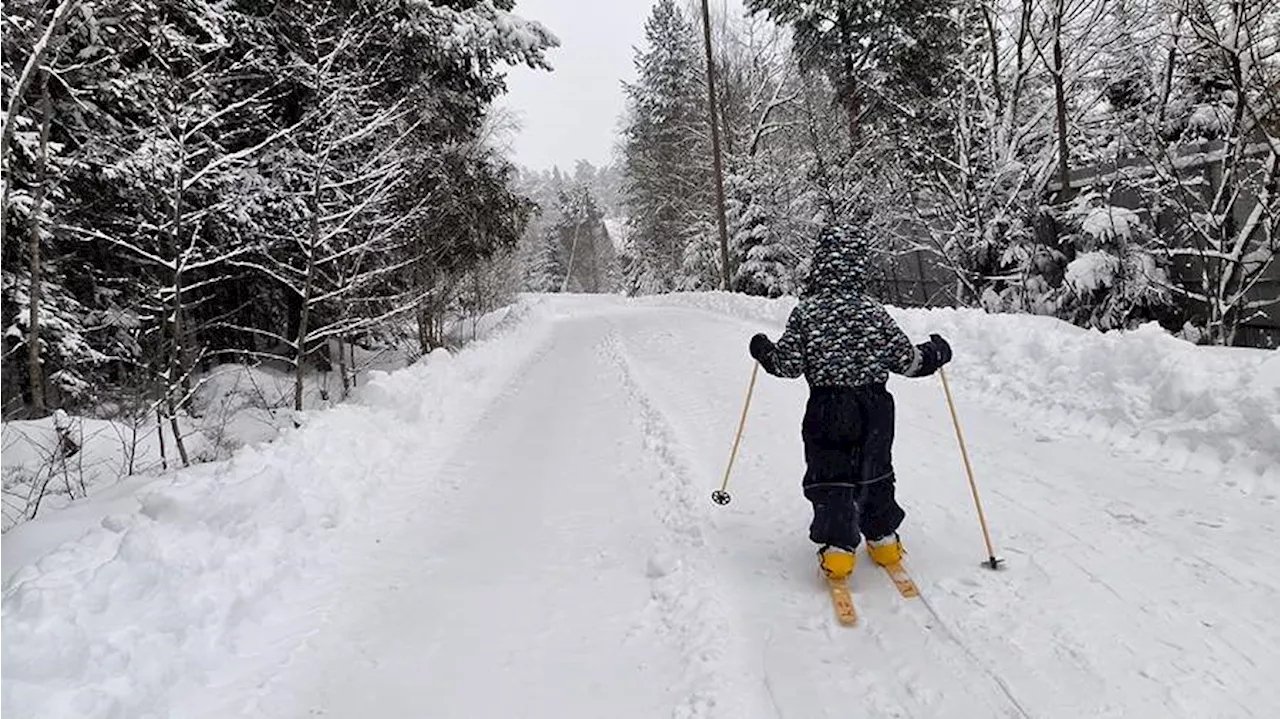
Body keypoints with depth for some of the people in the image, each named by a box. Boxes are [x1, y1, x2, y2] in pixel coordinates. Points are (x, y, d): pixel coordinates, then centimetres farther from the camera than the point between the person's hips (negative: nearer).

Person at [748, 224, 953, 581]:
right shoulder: (874, 311, -3)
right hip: (874, 408, 2)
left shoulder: (805, 312, -8)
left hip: (826, 409, -2)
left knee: (830, 477, 6)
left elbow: (788, 364, -9)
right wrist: (935, 352, 18)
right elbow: (907, 360, -1)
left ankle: (839, 547, -5)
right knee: (875, 474, 19)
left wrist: (763, 349, 10)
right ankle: (883, 540, 29)